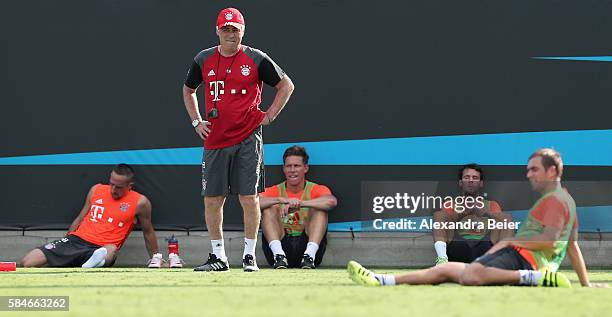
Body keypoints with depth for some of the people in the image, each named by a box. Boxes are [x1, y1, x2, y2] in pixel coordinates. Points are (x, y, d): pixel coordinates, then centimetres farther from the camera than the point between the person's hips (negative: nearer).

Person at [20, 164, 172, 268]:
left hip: (101, 249, -4)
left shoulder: (139, 202, -1)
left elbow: (148, 232, 15)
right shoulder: (96, 190, 11)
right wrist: (63, 246, 23)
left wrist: (155, 257, 22)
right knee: (27, 262, -16)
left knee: (111, 250, -44)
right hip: (76, 240, 4)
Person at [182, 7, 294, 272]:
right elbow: (188, 90, 24)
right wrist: (196, 122, 13)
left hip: (247, 139, -3)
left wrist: (269, 115, 0)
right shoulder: (203, 60, 7)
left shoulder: (256, 59, -2)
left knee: (249, 198, -5)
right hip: (214, 140, 3)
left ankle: (249, 256, 4)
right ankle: (218, 257, 13)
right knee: (212, 200, 3)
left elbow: (286, 85, 7)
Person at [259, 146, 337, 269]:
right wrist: (281, 200, -27)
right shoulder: (275, 191, 10)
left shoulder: (316, 190, 6)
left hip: (306, 243, -1)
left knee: (319, 208, -16)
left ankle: (310, 254, -34)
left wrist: (300, 203, -29)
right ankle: (278, 254, -31)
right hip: (282, 244, 1)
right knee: (270, 207, -13)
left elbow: (331, 201, -20)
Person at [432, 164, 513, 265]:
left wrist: (484, 212, -14)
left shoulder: (492, 205, 29)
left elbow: (502, 219, 7)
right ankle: (442, 258, -45)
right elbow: (440, 218, 6)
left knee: (507, 218, -23)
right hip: (458, 244, 0)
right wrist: (462, 213, -13)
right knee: (439, 215, -23)